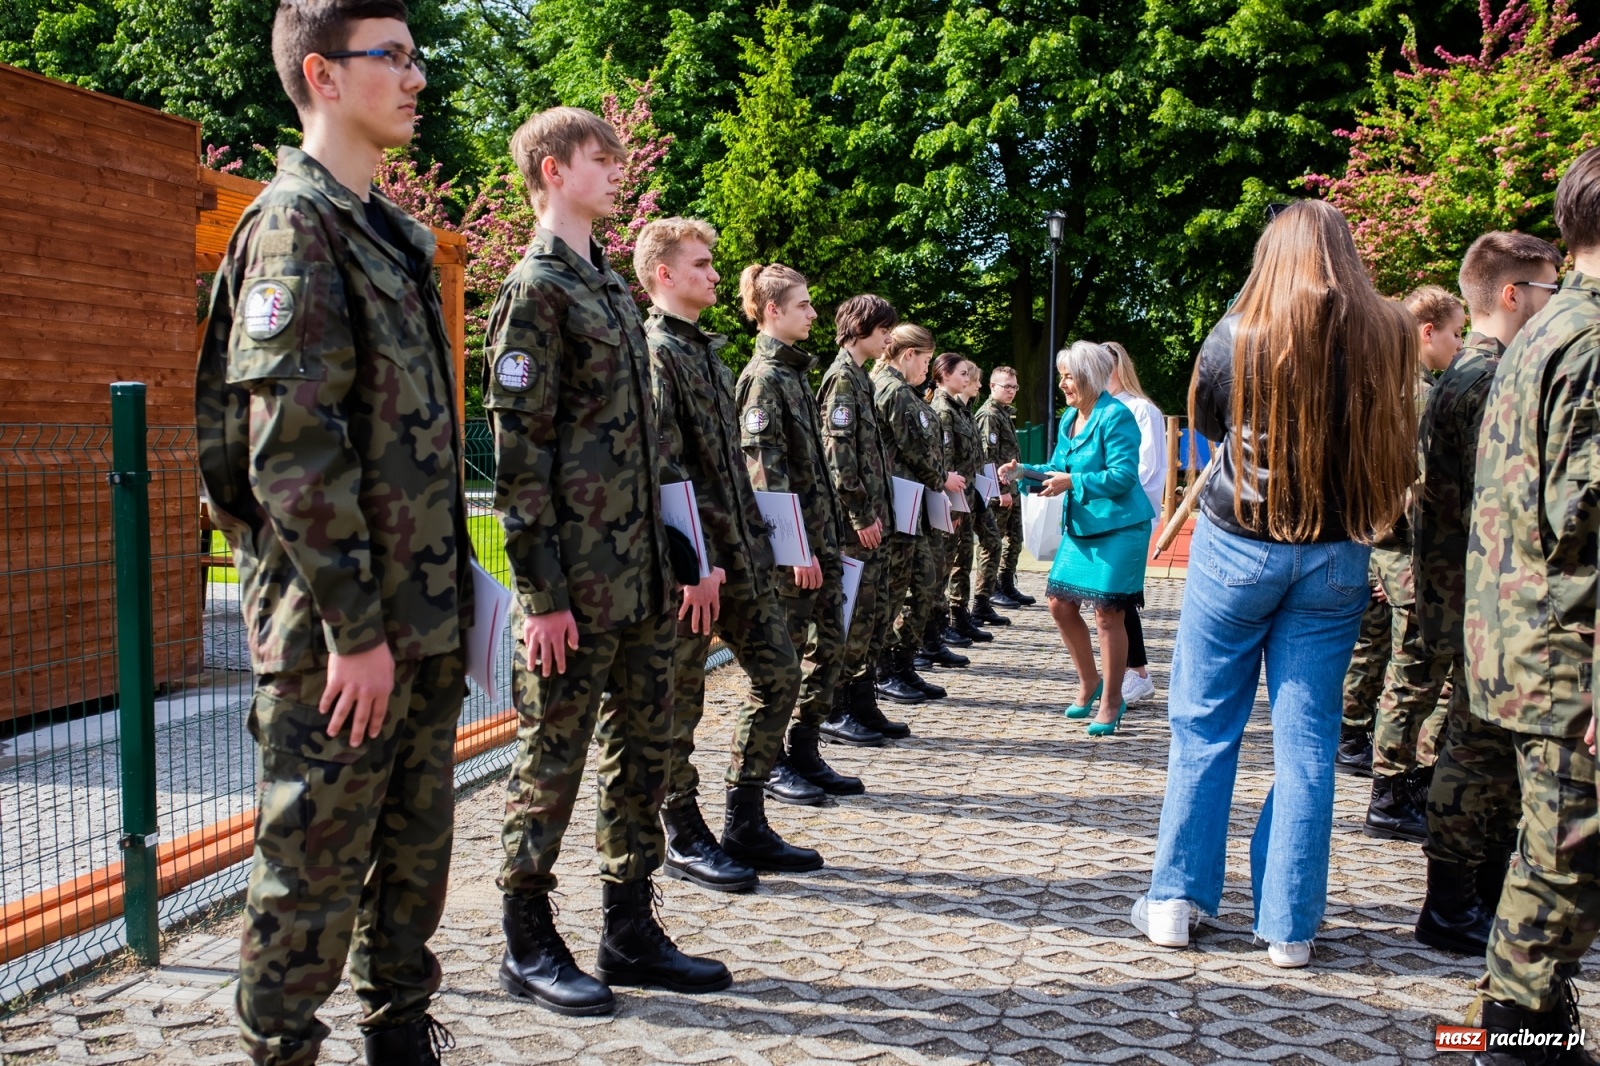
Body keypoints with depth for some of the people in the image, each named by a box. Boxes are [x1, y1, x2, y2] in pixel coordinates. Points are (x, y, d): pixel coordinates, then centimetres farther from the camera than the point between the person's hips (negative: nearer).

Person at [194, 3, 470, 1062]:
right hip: (339, 625, -9)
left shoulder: (396, 234, 16)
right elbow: (293, 450, -19)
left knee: (415, 847, 17)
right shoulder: (296, 224, -11)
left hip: (423, 616, 9)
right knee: (314, 860, 3)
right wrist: (354, 626, -19)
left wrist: (448, 597, 16)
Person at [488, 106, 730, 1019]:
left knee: (644, 754, 12)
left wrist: (674, 555, 16)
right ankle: (529, 945, 17)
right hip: (578, 586, -8)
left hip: (644, 577, 8)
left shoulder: (612, 286, 17)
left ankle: (631, 931, 25)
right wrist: (542, 592, -17)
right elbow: (519, 453, -14)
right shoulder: (536, 288, -9)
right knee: (553, 760, 2)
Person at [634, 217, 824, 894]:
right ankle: (685, 839, 14)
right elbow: (664, 466, -18)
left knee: (778, 673, 10)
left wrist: (753, 541, 17)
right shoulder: (655, 350, -9)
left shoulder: (706, 349, 19)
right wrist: (696, 561, -21)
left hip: (740, 551, 9)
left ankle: (745, 825, 19)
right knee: (679, 700, 2)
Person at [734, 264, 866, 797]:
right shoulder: (765, 376, -12)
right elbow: (766, 469, -18)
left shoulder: (792, 371, 16)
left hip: (818, 533, 9)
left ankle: (804, 753, 20)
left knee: (828, 643, 11)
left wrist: (824, 538, 17)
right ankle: (770, 764, 10)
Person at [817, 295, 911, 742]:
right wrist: (861, 515, -18)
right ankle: (834, 711, 2)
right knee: (853, 614, -5)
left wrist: (879, 513, 16)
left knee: (874, 613, 11)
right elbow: (837, 452, -19)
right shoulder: (843, 377, -11)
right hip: (856, 520, -10)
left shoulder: (861, 378, 19)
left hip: (873, 517, 10)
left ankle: (863, 704, 18)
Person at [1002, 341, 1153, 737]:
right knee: (1060, 602, 8)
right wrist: (1024, 472, -2)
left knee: (1107, 613, -3)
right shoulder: (1070, 417, 11)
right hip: (1080, 527, 8)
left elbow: (1123, 475, -21)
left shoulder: (1116, 416, -15)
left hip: (1118, 529, -8)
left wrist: (1074, 482, -26)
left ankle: (1112, 700, 12)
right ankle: (1089, 681, 28)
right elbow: (1057, 469, 15)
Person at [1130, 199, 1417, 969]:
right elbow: (1400, 446, 8)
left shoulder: (1237, 336, -7)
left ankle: (1175, 901, 14)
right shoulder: (1390, 337, -4)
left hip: (1238, 544, -1)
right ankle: (1290, 926, 12)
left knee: (1204, 726, 10)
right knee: (1306, 739, 6)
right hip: (1336, 557, 1)